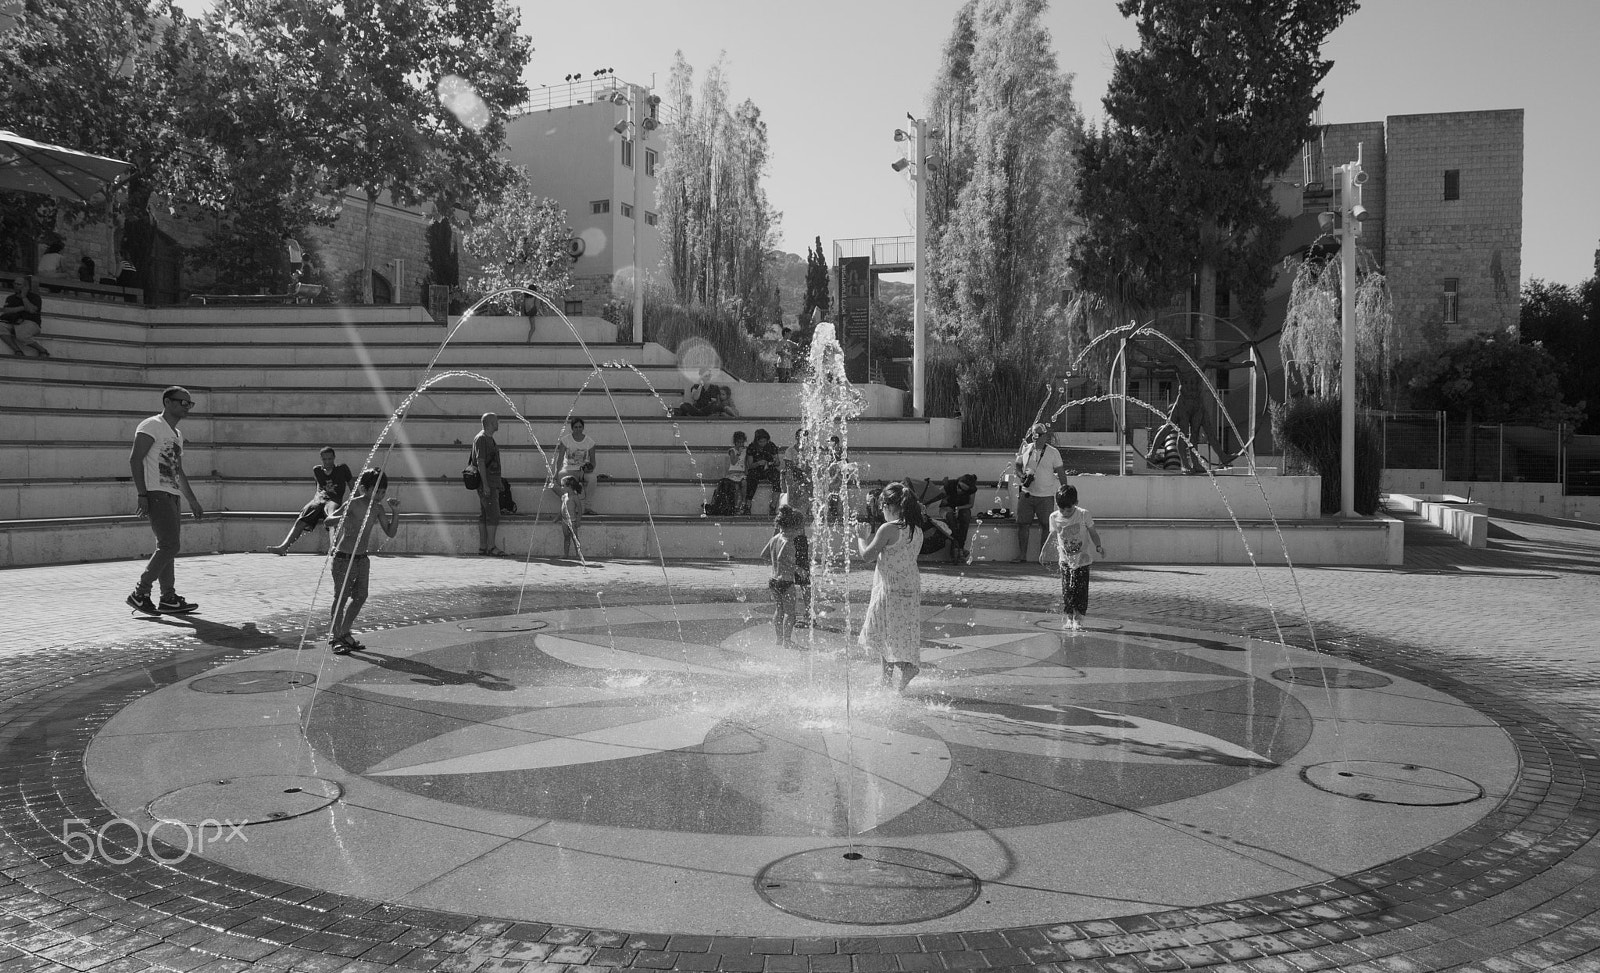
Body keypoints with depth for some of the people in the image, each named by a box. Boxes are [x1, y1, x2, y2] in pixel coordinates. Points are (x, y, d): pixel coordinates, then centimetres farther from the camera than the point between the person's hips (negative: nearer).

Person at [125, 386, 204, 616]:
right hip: (156, 493, -9)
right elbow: (135, 459, -13)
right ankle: (139, 594, -8)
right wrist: (142, 495, -20)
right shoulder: (151, 426, -5)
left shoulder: (177, 434, 22)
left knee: (167, 547, 9)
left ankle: (169, 599, 12)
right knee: (169, 545, -14)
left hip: (171, 495, 9)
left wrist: (192, 501, 26)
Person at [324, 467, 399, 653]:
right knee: (341, 598, -3)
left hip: (362, 559, 7)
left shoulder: (378, 508, 5)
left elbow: (390, 533, 7)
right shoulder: (353, 504, -14)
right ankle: (334, 638, 7)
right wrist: (345, 518, -41)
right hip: (343, 559, -7)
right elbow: (328, 520, -22)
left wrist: (395, 511, -5)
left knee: (360, 597, 9)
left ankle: (344, 634, 24)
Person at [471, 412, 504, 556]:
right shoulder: (481, 439, -11)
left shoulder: (490, 439, 19)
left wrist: (497, 485, 22)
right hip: (487, 482, -10)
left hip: (491, 483, 10)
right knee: (493, 514, -11)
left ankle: (483, 547, 11)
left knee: (484, 515, 9)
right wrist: (485, 484, -21)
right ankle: (491, 547, -11)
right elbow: (480, 462, -17)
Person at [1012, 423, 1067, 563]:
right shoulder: (1026, 449, 3)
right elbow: (1017, 465, 15)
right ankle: (1022, 555, 14)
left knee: (1045, 526, 3)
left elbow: (1060, 473, 0)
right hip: (1026, 493, 2)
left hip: (1046, 495, -2)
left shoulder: (1053, 453, -3)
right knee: (1022, 525, 3)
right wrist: (1022, 475, -6)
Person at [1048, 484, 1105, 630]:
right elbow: (1053, 534, 10)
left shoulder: (1083, 515, -12)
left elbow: (1093, 533, -2)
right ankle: (1069, 618, 10)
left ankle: (1076, 618, 6)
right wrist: (1044, 549, 5)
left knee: (1080, 589, -5)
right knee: (1066, 590, -1)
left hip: (1082, 559, -2)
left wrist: (1098, 546, -17)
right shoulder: (1054, 517, -5)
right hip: (1065, 560, 2)